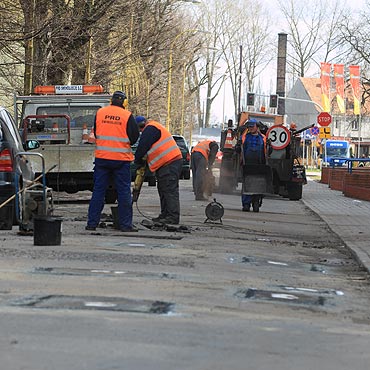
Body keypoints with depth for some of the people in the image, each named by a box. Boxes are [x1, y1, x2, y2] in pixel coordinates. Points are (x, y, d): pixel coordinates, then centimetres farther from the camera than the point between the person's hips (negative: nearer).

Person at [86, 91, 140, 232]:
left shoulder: (100, 113, 2)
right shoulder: (128, 116, -7)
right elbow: (134, 136, -1)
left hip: (102, 157, 3)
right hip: (121, 158, -3)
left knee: (98, 190, 8)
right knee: (124, 192, 3)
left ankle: (92, 223, 7)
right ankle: (125, 224, 3)